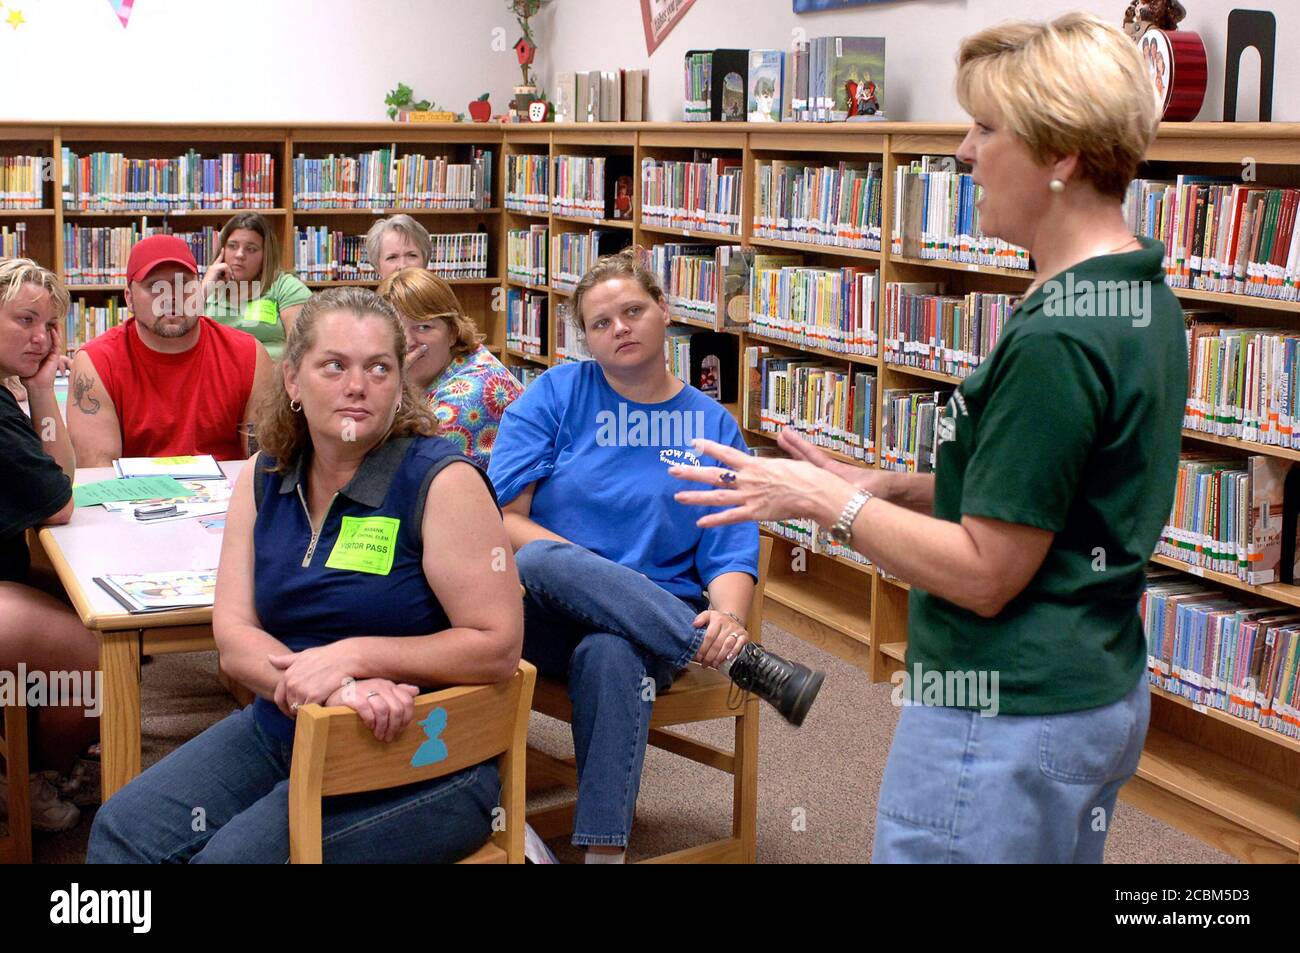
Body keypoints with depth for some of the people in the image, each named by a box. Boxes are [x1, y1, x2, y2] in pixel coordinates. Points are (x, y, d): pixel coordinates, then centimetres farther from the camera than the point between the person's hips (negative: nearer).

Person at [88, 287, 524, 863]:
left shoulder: (441, 482, -15)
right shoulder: (264, 479, 3)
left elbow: (499, 646, -17)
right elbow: (234, 636, -3)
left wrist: (353, 655, -23)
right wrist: (331, 688, -22)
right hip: (279, 732, 6)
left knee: (234, 854, -22)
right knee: (122, 831, -7)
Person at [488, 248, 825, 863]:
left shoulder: (713, 426, 9)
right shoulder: (555, 396, 5)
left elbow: (731, 557, 2)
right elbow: (499, 519, -3)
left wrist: (728, 617, -22)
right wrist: (585, 573, -18)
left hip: (656, 622, 0)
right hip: (547, 620, 1)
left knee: (610, 655, -38)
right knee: (544, 560, -36)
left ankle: (604, 850, -33)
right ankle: (750, 666, -33)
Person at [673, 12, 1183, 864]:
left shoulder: (1056, 341, -26)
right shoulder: (1147, 302, 5)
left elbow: (984, 574, -22)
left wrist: (826, 501, -12)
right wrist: (887, 487, 7)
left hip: (1010, 721, -10)